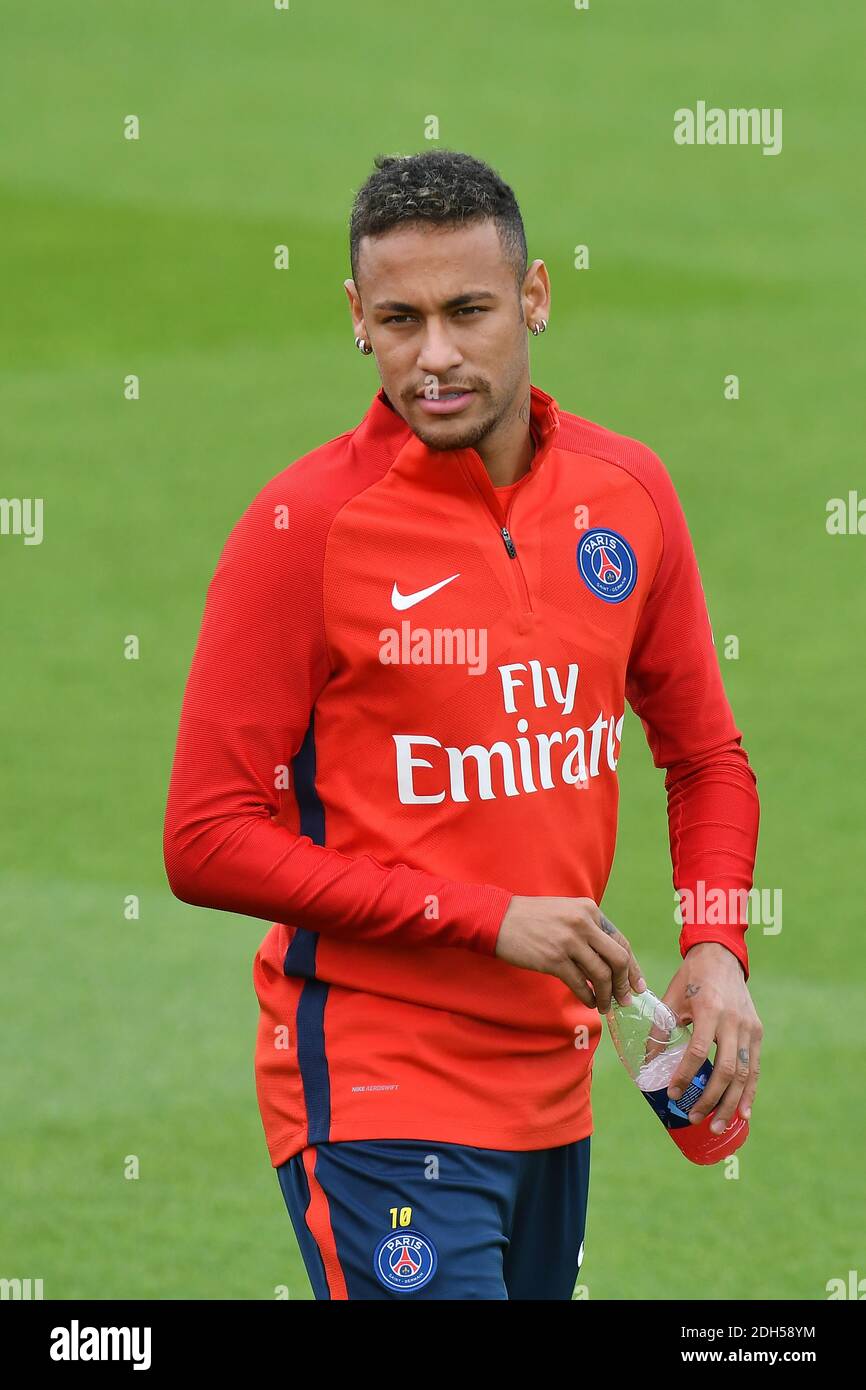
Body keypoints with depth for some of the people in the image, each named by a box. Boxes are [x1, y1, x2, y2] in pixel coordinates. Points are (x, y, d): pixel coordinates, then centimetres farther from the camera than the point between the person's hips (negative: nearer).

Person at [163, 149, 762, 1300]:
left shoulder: (628, 491, 5)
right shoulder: (307, 525, -11)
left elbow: (707, 757, 18)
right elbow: (207, 842, -12)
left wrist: (716, 950, -1)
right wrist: (490, 919, -16)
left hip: (551, 1077, 6)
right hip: (379, 1090, -6)